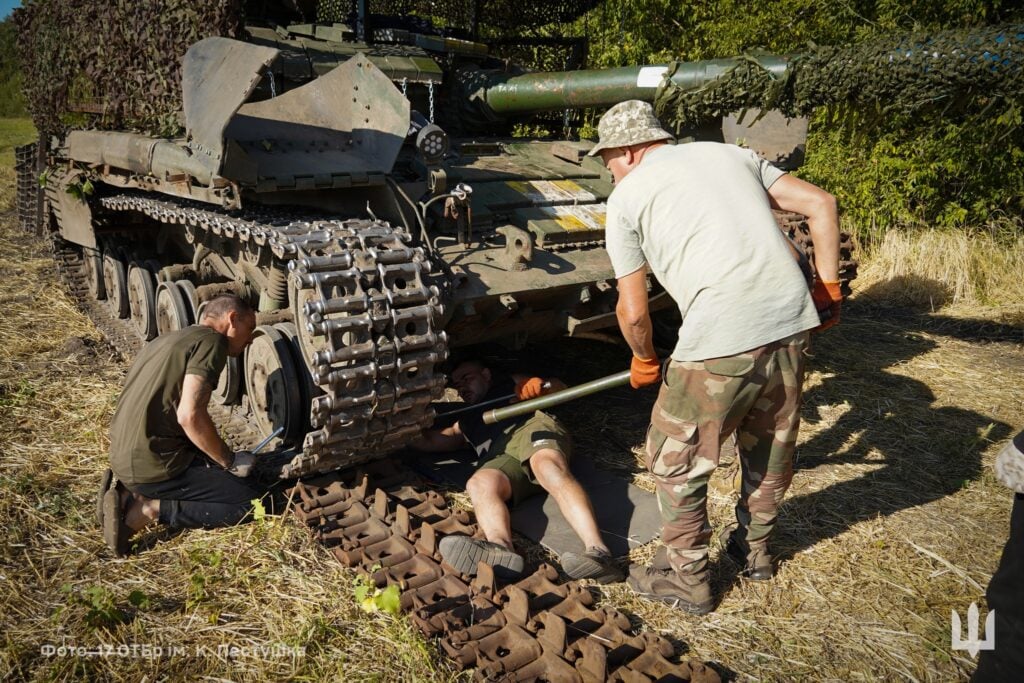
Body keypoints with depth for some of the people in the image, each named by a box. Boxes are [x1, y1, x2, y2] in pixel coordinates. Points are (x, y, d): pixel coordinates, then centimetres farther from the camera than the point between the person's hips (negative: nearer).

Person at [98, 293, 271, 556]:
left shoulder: (170, 339, 17)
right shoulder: (211, 341, -12)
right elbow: (189, 415, -25)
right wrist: (230, 461, -10)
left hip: (125, 457, 9)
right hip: (153, 463, -9)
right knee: (254, 500, -3)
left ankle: (129, 491, 13)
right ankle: (151, 509, -7)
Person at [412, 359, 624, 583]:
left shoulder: (509, 382, 36)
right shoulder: (466, 422, 42)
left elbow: (561, 388, 30)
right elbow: (428, 442, 35)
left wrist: (540, 385, 9)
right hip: (501, 458, 3)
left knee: (548, 467, -38)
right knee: (479, 483, -32)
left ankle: (598, 550, -57)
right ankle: (501, 548, -62)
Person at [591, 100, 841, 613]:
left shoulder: (626, 197, 6)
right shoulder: (729, 153, 19)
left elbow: (634, 312, 4)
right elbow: (821, 205, 13)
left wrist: (644, 362, 22)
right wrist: (828, 289, 17)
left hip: (719, 340, -6)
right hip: (791, 323, 7)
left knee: (676, 461, 14)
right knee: (771, 446, 26)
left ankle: (688, 581, 27)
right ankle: (755, 549, 47)